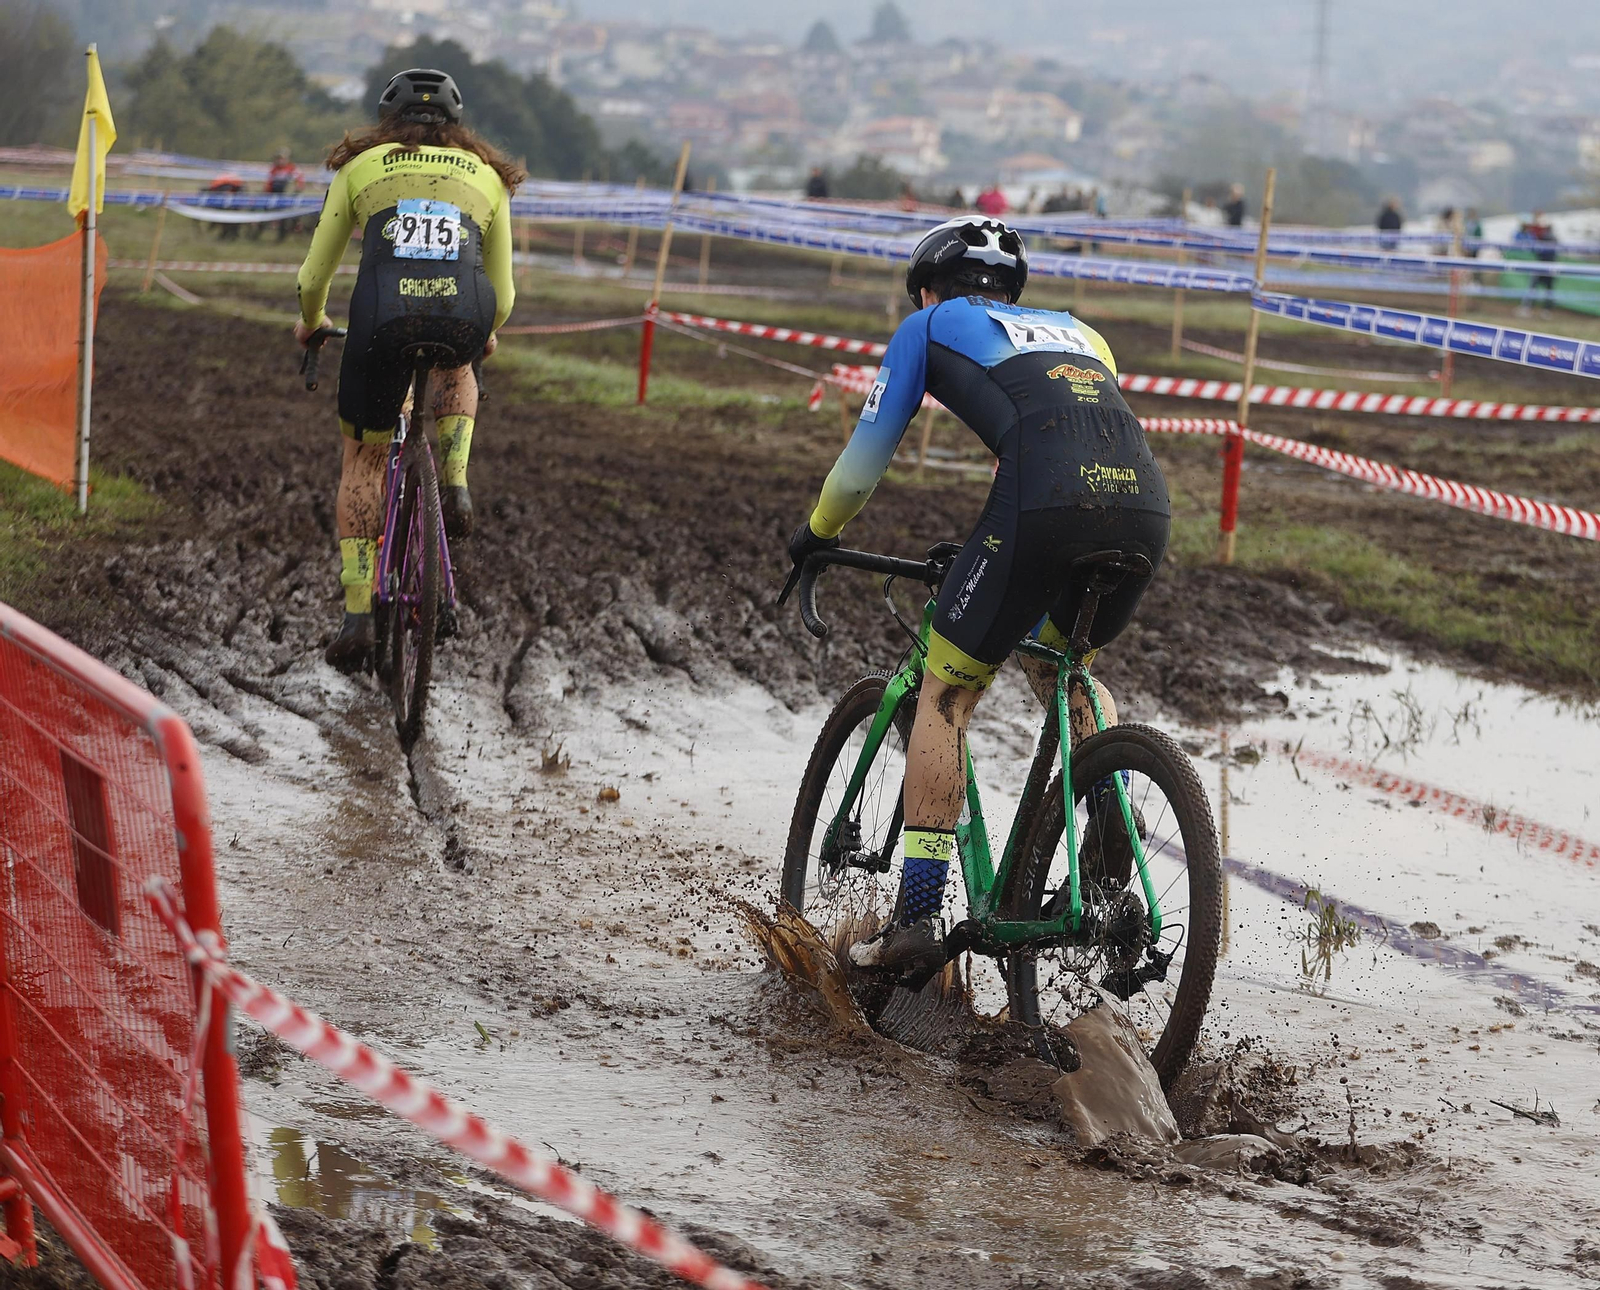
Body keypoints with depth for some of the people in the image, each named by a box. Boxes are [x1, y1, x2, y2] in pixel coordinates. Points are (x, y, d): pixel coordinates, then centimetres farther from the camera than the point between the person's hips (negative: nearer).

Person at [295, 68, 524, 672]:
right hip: (465, 316, 1)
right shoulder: (487, 175, 28)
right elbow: (502, 293, 30)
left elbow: (315, 276, 27)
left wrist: (311, 322, 48)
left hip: (385, 315, -1)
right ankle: (454, 486, 17)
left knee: (362, 461, 18)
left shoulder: (360, 166, 25)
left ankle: (357, 614, 12)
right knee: (457, 368, 39)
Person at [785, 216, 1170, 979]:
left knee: (945, 696, 10)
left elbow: (871, 445, 26)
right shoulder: (1075, 332, 38)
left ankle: (917, 916, 3)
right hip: (1145, 503, 5)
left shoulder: (932, 327, 25)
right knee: (1055, 663, 32)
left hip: (1045, 500, -5)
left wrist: (819, 531, 44)